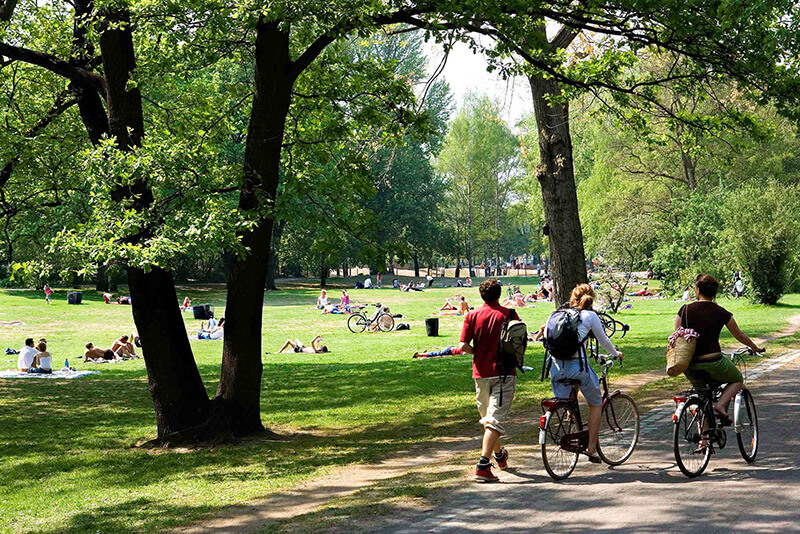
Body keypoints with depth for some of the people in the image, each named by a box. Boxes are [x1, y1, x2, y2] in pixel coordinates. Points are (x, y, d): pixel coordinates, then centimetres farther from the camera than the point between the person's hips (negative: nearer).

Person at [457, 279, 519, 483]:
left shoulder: (472, 315, 1)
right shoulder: (509, 314, -3)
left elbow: (463, 346, -5)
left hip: (481, 374, 3)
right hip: (504, 373, -3)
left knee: (487, 418, 21)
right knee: (496, 419, -6)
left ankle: (499, 455, 40)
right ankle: (482, 466, -18)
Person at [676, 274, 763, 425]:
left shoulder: (685, 310, 0)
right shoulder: (721, 313, -1)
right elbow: (739, 336, 13)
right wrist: (756, 348, 31)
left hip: (690, 366, 3)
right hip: (712, 361, -2)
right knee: (737, 380, 24)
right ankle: (721, 404, -3)